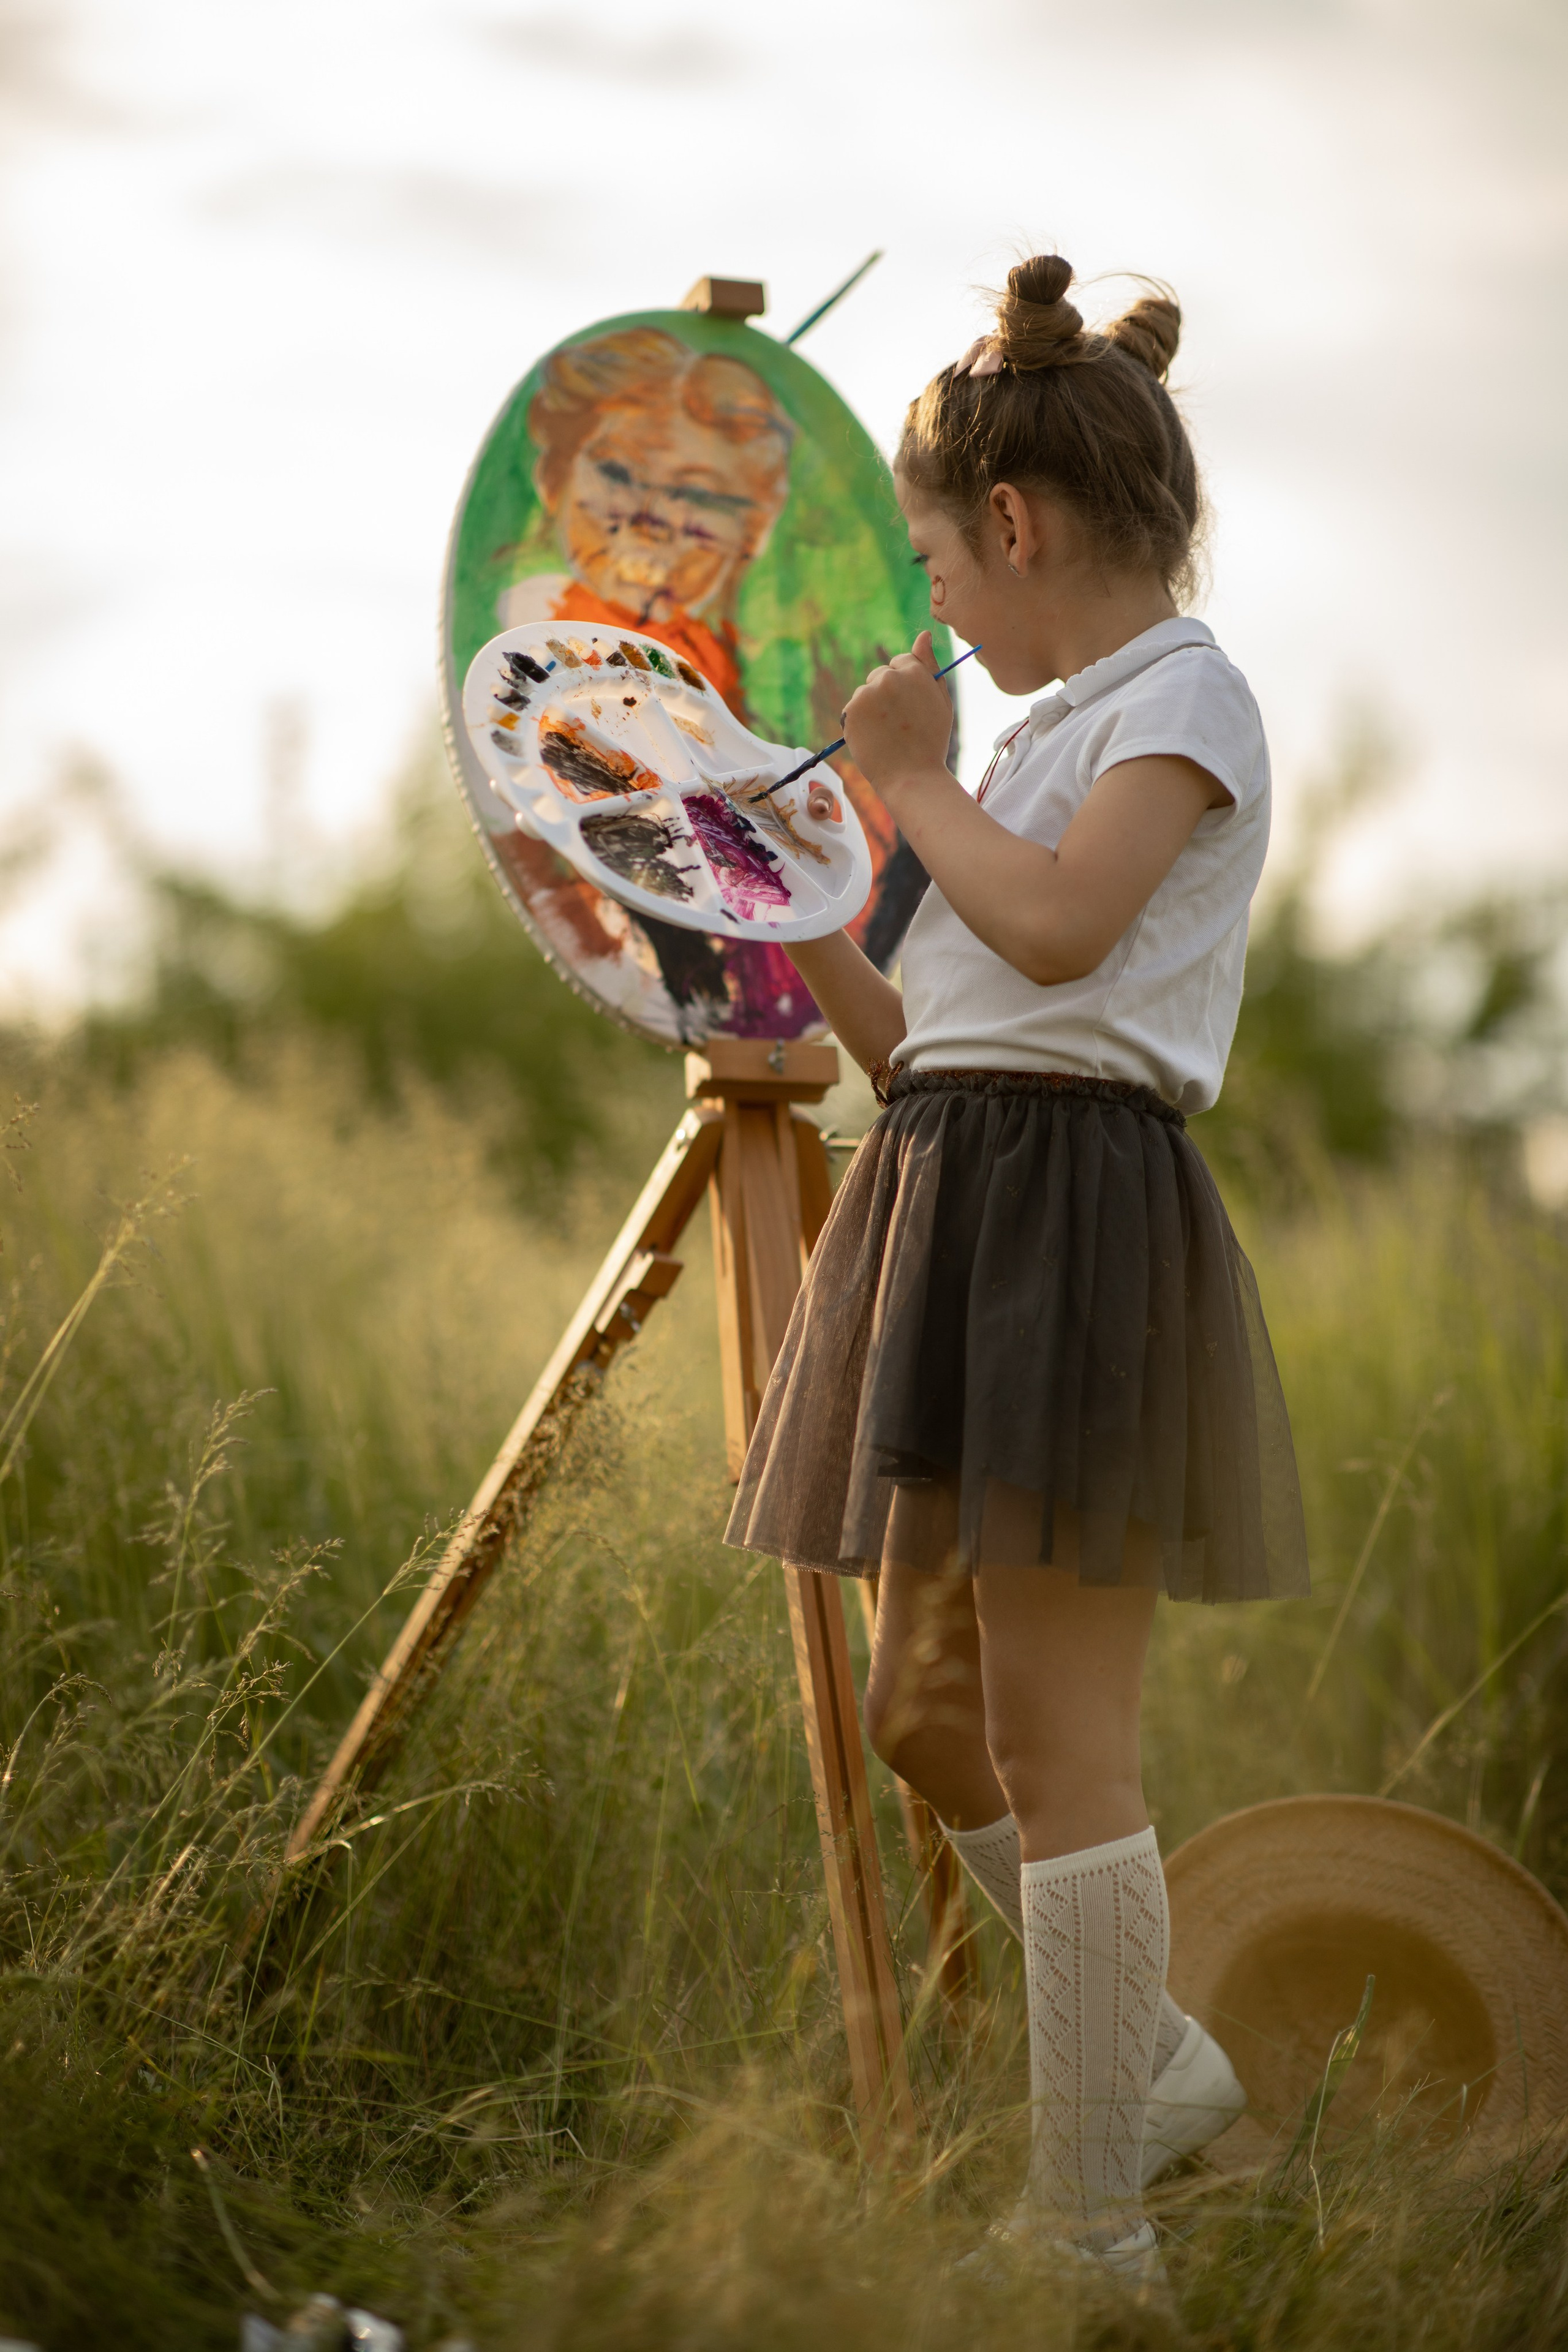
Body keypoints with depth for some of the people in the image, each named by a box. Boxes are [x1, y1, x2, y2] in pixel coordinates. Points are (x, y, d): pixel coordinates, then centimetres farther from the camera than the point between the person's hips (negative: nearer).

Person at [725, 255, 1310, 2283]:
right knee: (929, 1711, 13)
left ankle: (1090, 2225, 2)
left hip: (1071, 1213, -9)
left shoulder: (1182, 699, -5)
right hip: (955, 1202, 9)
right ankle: (1151, 2062, 28)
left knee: (1053, 1739, -6)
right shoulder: (1061, 729, 20)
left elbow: (1057, 928, -23)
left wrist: (917, 778, -9)